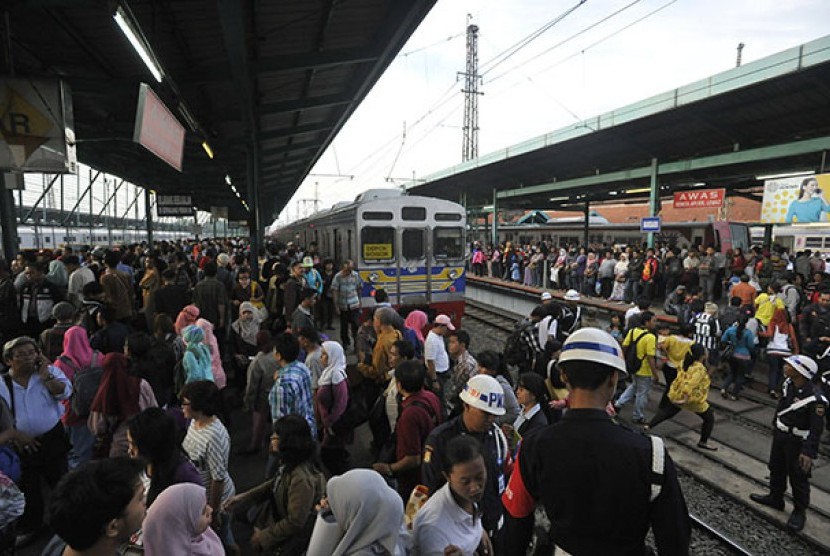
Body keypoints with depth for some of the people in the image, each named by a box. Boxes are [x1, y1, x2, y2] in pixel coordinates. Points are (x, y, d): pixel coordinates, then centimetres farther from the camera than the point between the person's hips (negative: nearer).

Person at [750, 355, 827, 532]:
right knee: (776, 468, 22)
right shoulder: (788, 383, -7)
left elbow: (816, 429, -24)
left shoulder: (815, 398, -29)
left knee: (798, 477, 8)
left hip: (797, 442, -7)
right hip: (780, 434, 8)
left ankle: (799, 511, 26)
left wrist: (809, 452, -23)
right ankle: (775, 498, 41)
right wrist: (775, 423, 20)